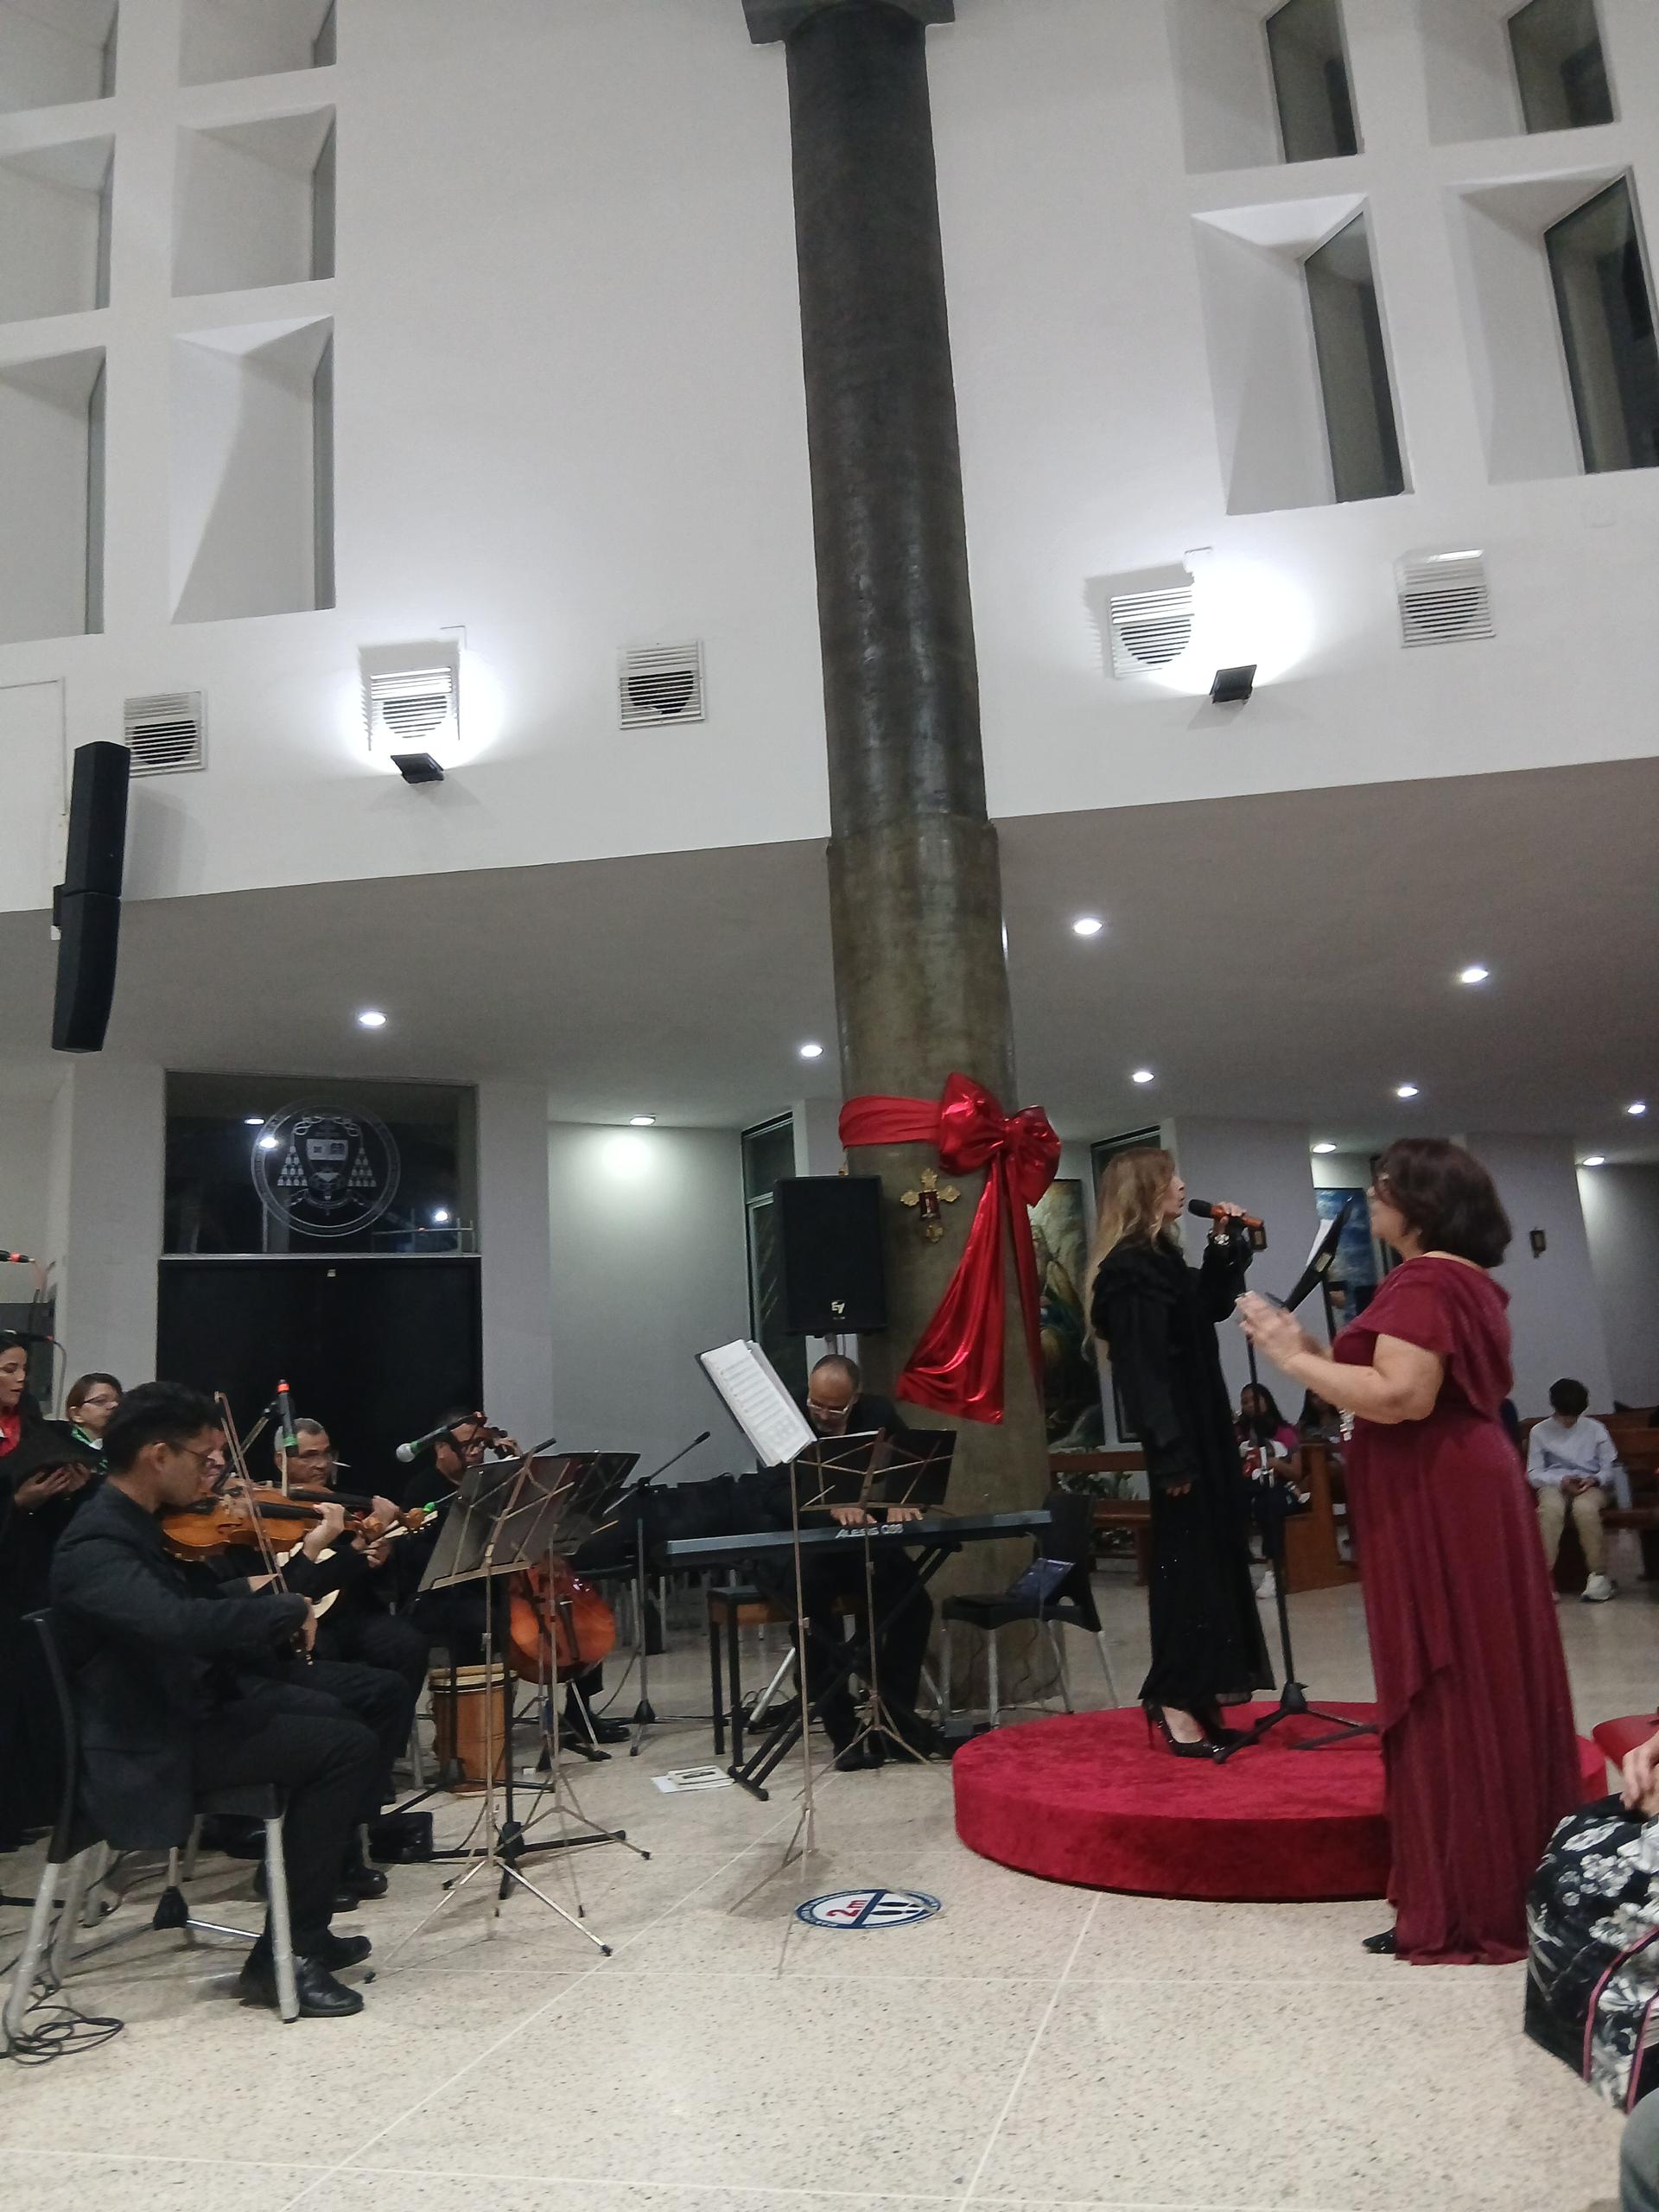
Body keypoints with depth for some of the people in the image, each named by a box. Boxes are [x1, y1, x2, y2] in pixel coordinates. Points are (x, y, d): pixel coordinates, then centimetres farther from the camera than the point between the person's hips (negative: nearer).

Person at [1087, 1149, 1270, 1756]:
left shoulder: (1161, 1259, 12)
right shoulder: (1129, 1269, -18)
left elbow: (1213, 1306, 25)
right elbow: (1142, 1367, -22)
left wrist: (1223, 1245, 14)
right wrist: (1170, 1453, -24)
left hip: (1201, 1430, 10)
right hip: (1179, 1436, -10)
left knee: (1210, 1558, 13)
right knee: (1187, 1562, -5)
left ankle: (1191, 1697, 22)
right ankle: (1176, 1702, 4)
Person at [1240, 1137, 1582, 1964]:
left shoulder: (1422, 1284, -16)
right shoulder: (1468, 1282, 16)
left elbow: (1401, 1395, -28)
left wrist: (1295, 1360, -18)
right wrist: (1318, 1355, 13)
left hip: (1436, 1507, -10)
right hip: (1464, 1495, 10)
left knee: (1446, 1701, -3)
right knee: (1484, 1692, 15)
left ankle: (1464, 1912, 6)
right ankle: (1511, 1887, 26)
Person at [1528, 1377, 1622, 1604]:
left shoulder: (1595, 1429, 6)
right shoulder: (1539, 1432, 4)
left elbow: (1610, 1468, 7)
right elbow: (1533, 1473, 1)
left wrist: (1594, 1480, -14)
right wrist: (1561, 1481, -15)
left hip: (1591, 1485, 0)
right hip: (1554, 1485, 0)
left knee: (1584, 1508, -37)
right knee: (1551, 1508, -37)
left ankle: (1599, 1574, -24)